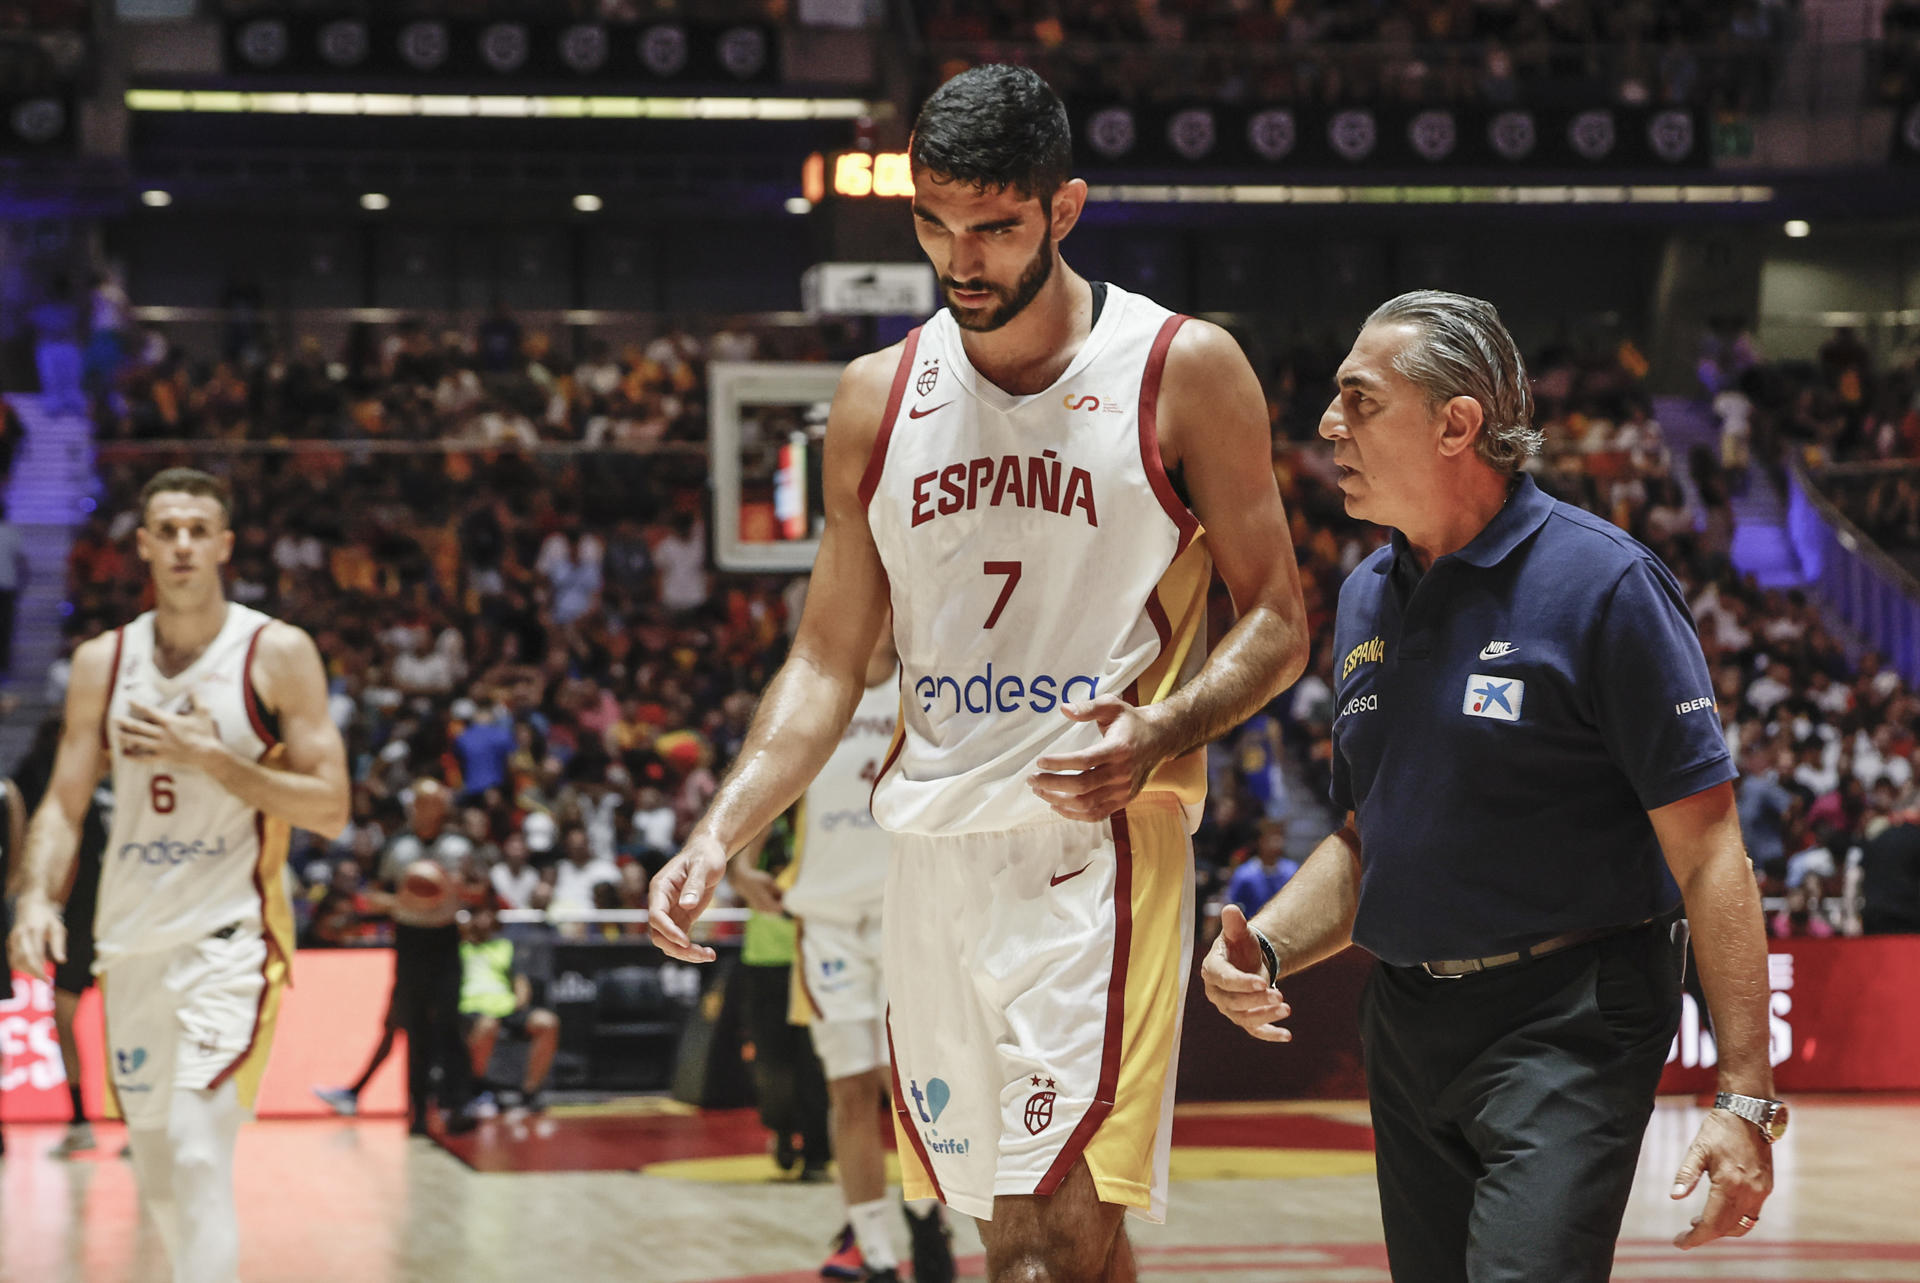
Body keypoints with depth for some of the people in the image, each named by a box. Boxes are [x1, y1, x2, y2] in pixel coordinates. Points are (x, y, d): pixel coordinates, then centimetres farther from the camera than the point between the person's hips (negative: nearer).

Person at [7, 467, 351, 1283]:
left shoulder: (276, 655, -6)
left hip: (231, 937, -5)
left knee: (198, 1157, -20)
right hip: (131, 938, 5)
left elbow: (330, 809, -9)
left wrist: (213, 759, -19)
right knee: (157, 1177, 14)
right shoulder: (104, 662, 6)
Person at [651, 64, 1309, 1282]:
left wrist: (1162, 731, -20)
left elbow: (1277, 624, 0)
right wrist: (721, 834, 0)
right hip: (934, 847, 5)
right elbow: (829, 661, 14)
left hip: (1096, 839, -5)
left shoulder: (1183, 370, -2)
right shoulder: (880, 396, 10)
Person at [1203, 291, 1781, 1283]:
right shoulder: (1367, 599, 11)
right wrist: (1265, 948, 0)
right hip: (1407, 1033, 7)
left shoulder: (1600, 584, -10)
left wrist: (1744, 1097, -17)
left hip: (1565, 1033, -7)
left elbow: (1706, 850, -12)